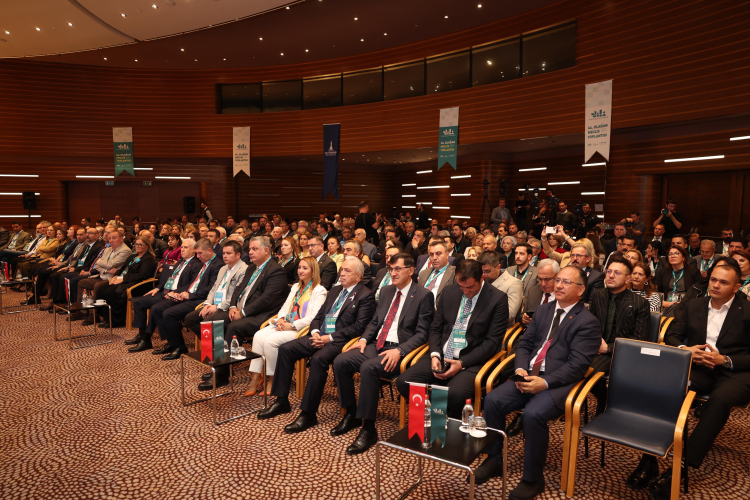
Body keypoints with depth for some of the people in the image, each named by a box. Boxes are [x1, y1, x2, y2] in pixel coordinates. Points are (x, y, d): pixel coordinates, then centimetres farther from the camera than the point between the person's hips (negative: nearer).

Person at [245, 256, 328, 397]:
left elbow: (314, 317, -13)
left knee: (271, 340, -27)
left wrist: (291, 326, -16)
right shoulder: (296, 287, 24)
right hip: (284, 325, 7)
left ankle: (272, 380, -10)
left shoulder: (320, 291, -3)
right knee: (259, 336, -18)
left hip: (300, 329, -7)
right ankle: (255, 379, -17)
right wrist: (281, 319, 0)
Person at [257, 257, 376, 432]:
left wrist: (330, 337, -17)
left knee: (318, 359, -34)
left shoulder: (366, 296, -4)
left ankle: (308, 414, -24)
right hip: (320, 336, 8)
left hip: (339, 341, -8)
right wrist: (315, 332, -2)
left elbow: (358, 327, -12)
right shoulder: (335, 290, 21)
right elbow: (319, 316, 21)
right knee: (285, 349, -7)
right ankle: (281, 401, 3)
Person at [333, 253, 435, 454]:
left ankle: (369, 428, -20)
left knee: (368, 368, -33)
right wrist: (364, 339, 1)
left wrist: (399, 351, -23)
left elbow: (422, 333, -10)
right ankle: (351, 414, 6)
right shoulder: (387, 291, 16)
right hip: (377, 345, 7)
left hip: (399, 351, -7)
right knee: (340, 362, -12)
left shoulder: (424, 295, -6)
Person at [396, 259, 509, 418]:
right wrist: (435, 355, -6)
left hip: (471, 361, -4)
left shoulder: (498, 299, -6)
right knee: (403, 382, -16)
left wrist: (462, 363, -17)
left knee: (455, 394, -34)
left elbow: (493, 341, -8)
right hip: (441, 356, 5)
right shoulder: (449, 292, 9)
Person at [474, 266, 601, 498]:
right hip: (528, 375, 6)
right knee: (492, 400, -16)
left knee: (533, 414, -31)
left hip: (558, 383, -6)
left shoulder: (588, 322, -5)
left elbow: (578, 365, -13)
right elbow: (524, 344, 14)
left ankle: (533, 479, -8)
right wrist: (520, 368, -7)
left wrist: (545, 382, -23)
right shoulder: (543, 310, 15)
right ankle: (494, 460, 5)